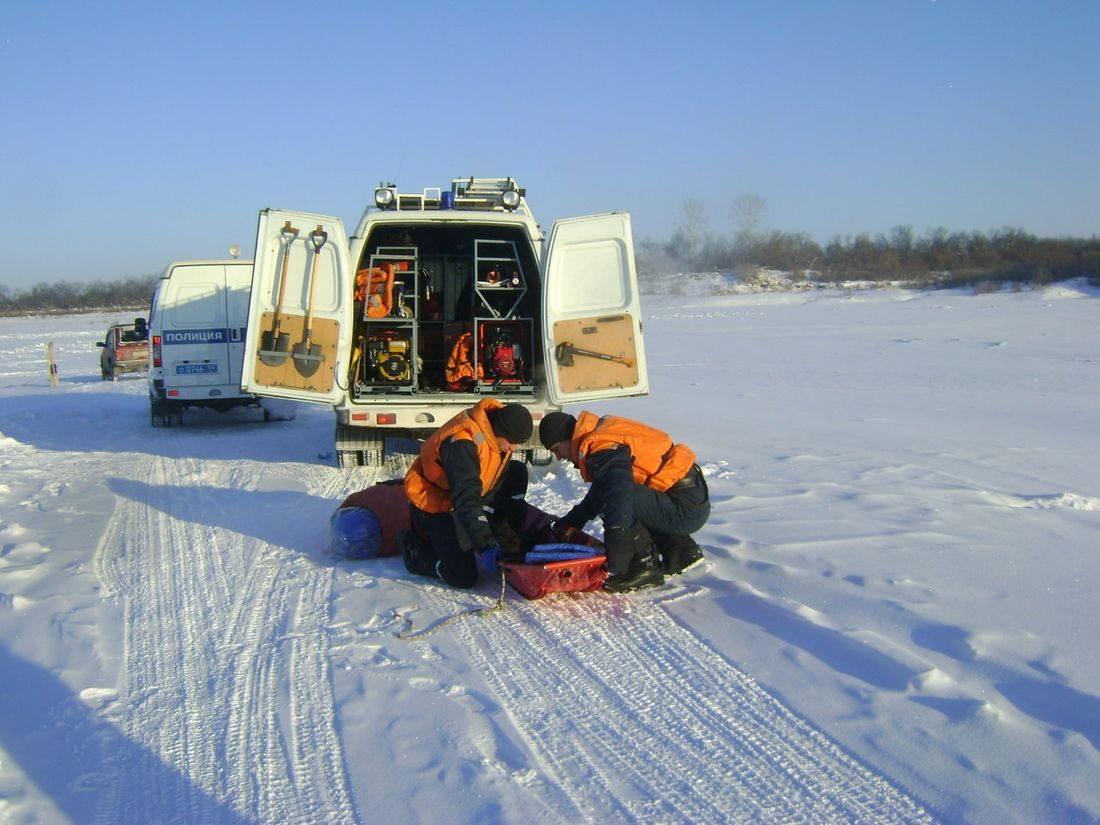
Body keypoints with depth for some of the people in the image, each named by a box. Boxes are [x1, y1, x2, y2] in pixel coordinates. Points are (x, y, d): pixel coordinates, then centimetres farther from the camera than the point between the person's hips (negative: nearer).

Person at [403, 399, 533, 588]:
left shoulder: (500, 432, -10)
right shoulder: (463, 442, -35)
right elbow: (466, 500, -40)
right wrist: (486, 546, -45)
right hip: (435, 503, -8)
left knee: (517, 471, -6)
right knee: (464, 578, -16)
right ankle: (415, 548, 7)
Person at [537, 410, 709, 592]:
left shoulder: (603, 449, -18)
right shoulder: (601, 434, 15)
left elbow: (619, 496, -33)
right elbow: (598, 492, 28)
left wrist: (615, 564, -37)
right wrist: (568, 523, 31)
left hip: (686, 509, -10)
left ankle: (646, 566, -12)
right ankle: (679, 548, 16)